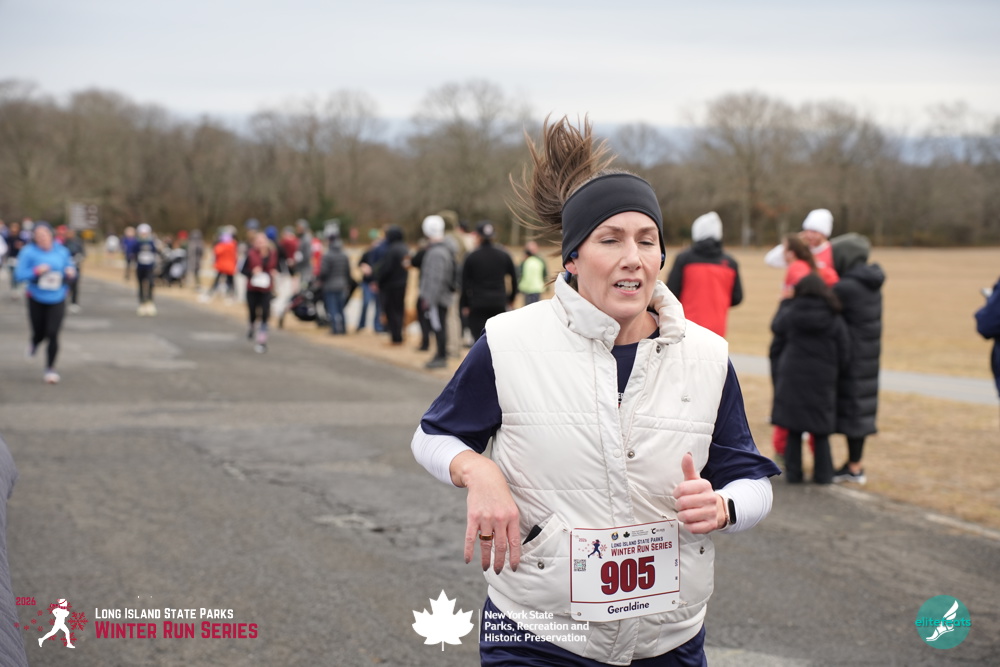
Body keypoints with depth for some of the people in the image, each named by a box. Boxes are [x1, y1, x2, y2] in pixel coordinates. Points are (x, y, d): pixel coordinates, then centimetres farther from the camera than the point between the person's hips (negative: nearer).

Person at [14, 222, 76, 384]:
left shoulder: (61, 251, -1)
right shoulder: (28, 252, -9)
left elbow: (70, 268, 12)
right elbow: (19, 275, -12)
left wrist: (70, 273, -12)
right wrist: (36, 271, -27)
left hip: (57, 299, 1)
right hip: (37, 299, -1)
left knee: (53, 334, -9)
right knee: (39, 333, 8)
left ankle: (50, 369, 5)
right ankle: (34, 344, 48)